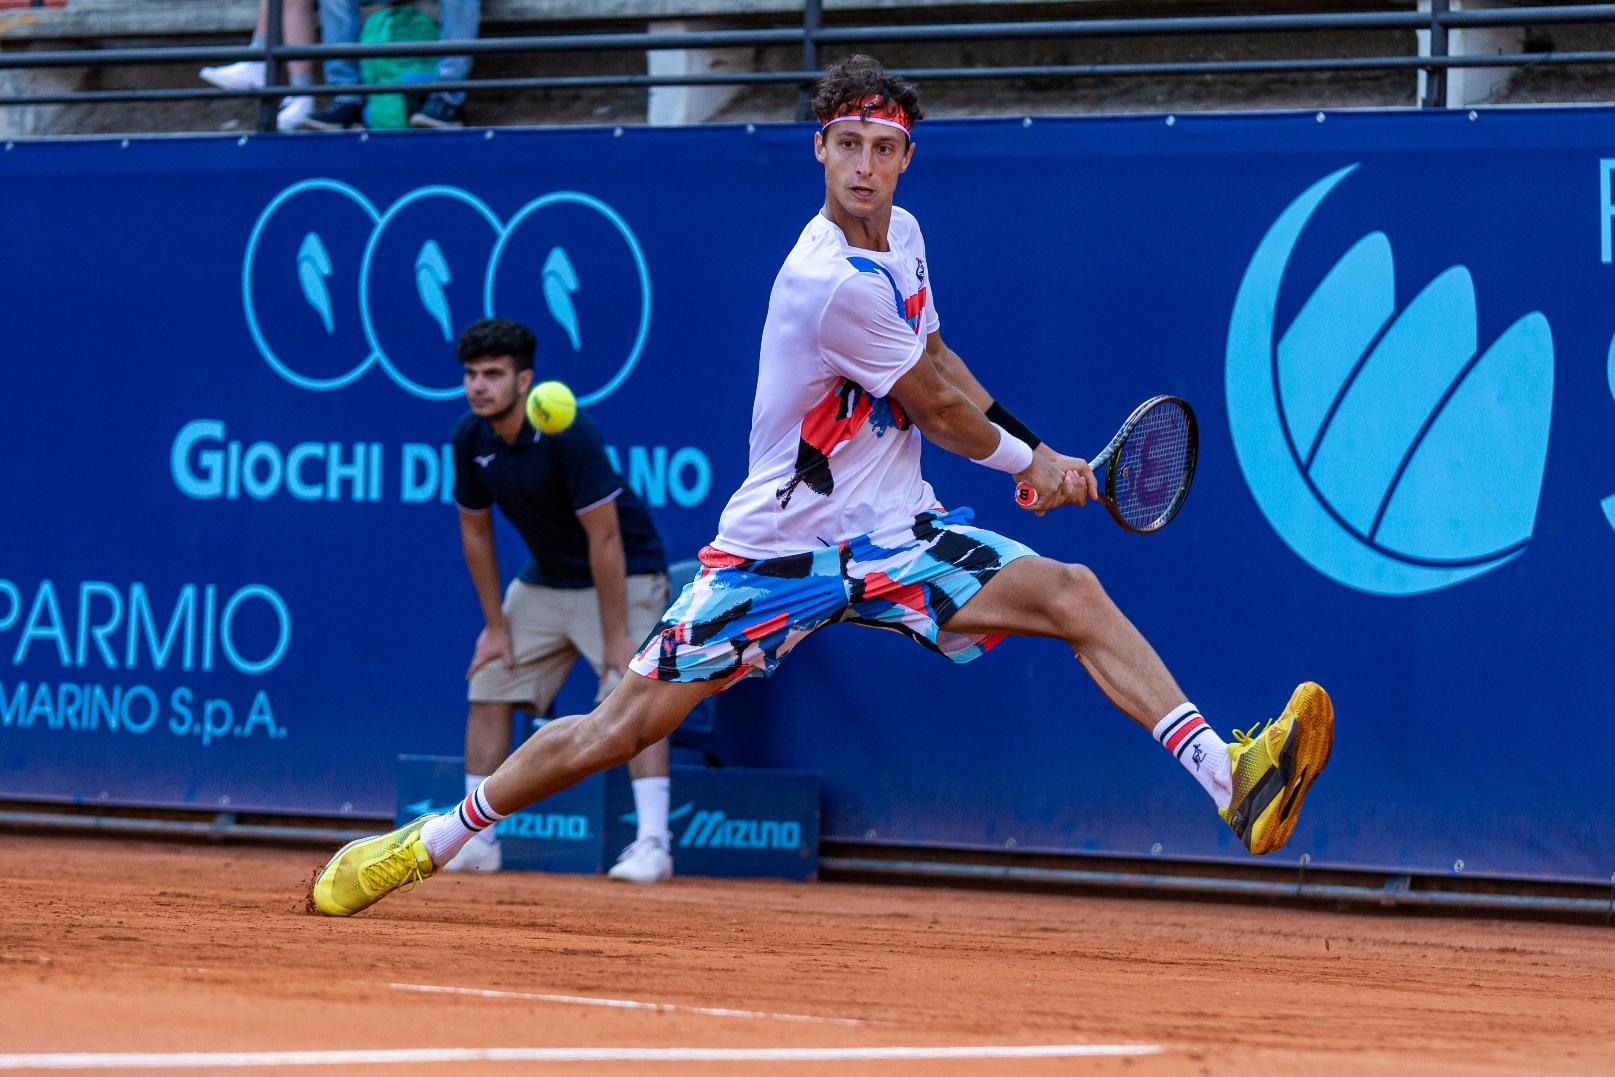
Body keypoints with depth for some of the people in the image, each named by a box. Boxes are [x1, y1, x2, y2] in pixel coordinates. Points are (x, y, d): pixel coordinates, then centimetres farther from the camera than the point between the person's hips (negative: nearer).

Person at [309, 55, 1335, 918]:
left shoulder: (903, 234, 4)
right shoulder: (831, 284, -24)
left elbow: (938, 364, 21)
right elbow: (937, 408, -11)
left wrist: (1034, 450, 9)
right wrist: (1028, 458, 7)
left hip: (892, 533, 7)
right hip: (784, 546, -7)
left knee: (1074, 594, -12)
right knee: (624, 725, -7)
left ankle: (1232, 778, -19)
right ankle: (424, 843, 8)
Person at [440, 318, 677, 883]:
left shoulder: (568, 434, -29)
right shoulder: (470, 438, -10)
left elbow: (604, 538, -28)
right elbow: (476, 531, 3)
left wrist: (614, 638, -27)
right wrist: (495, 625, 2)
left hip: (621, 575, -7)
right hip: (543, 579, 7)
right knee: (488, 688, 3)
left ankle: (653, 843, -26)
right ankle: (478, 840, 10)